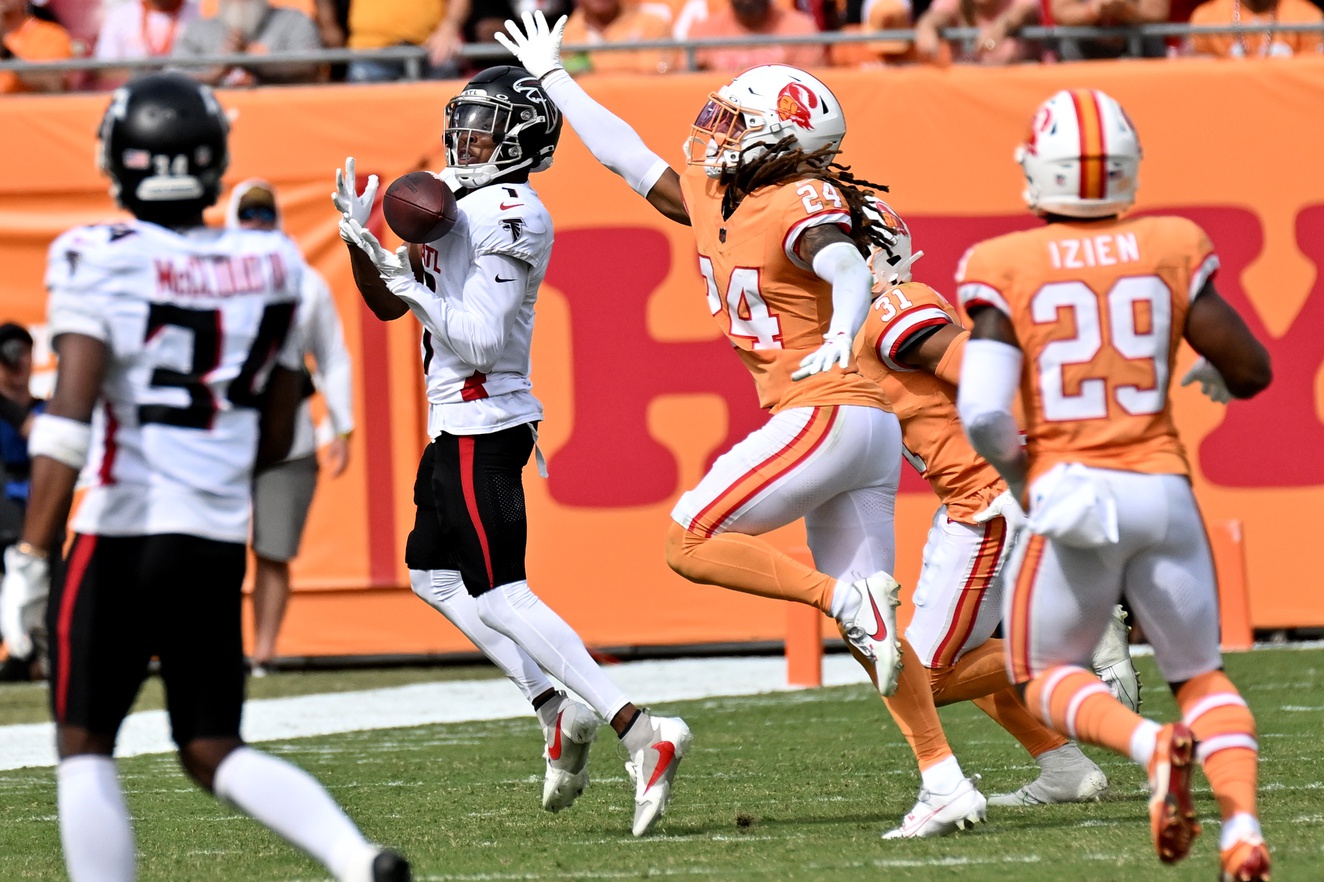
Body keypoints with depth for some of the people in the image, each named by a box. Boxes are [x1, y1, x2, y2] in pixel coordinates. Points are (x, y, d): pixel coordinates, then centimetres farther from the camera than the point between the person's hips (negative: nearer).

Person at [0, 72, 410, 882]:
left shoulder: (100, 261, -10)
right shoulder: (271, 269, 5)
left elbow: (69, 418, -18)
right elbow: (276, 442, 12)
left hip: (123, 533, -5)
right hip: (222, 540, 5)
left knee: (85, 744, 10)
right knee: (214, 749, 12)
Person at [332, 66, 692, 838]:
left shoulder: (508, 215, -16)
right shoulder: (456, 203, 14)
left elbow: (481, 340, -22)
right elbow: (387, 305, 21)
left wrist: (411, 283, -20)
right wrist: (363, 241, 6)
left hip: (482, 425, -10)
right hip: (459, 424, 10)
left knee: (500, 595, -12)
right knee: (435, 577, 19)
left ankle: (640, 730, -20)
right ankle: (560, 712, 15)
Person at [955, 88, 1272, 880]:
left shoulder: (1007, 268, -4)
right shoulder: (1170, 250, 2)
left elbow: (983, 411, -11)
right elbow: (1251, 370, 3)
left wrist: (1016, 468, 10)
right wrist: (1212, 378, 26)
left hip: (1071, 491, -2)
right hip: (1162, 488, 2)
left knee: (1044, 675, 18)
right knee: (1200, 673, 19)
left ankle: (1152, 745, -13)